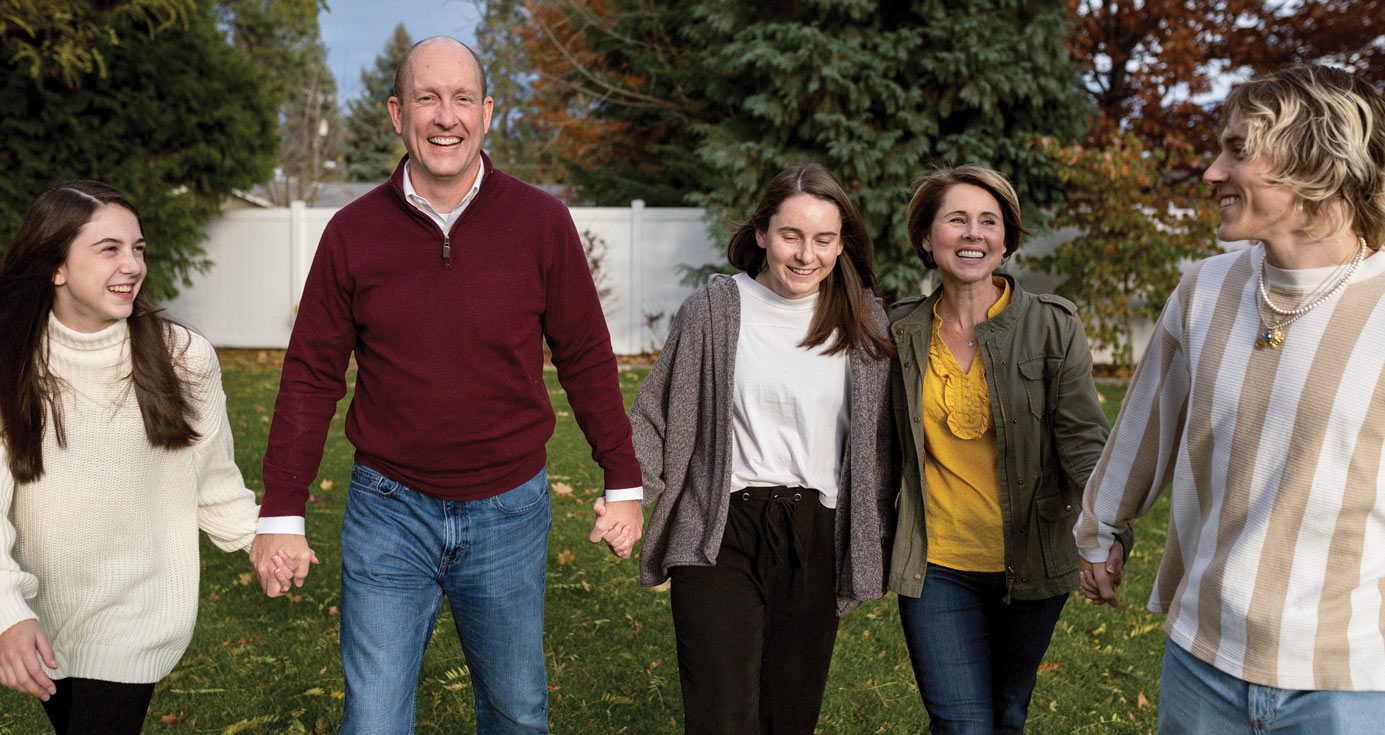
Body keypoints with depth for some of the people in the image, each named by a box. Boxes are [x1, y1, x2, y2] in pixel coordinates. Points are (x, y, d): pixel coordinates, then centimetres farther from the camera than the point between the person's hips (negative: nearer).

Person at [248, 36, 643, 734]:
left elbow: (586, 358, 1)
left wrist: (623, 484, 3)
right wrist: (281, 512, 1)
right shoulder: (353, 232, -4)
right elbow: (311, 375, 2)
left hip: (509, 513, 0)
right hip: (388, 511, 0)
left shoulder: (541, 222, -6)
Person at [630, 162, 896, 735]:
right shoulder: (713, 309, 0)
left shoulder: (864, 324, 6)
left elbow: (879, 442, 13)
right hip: (719, 536, -2)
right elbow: (656, 417, 6)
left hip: (816, 542, 2)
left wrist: (882, 542, 11)